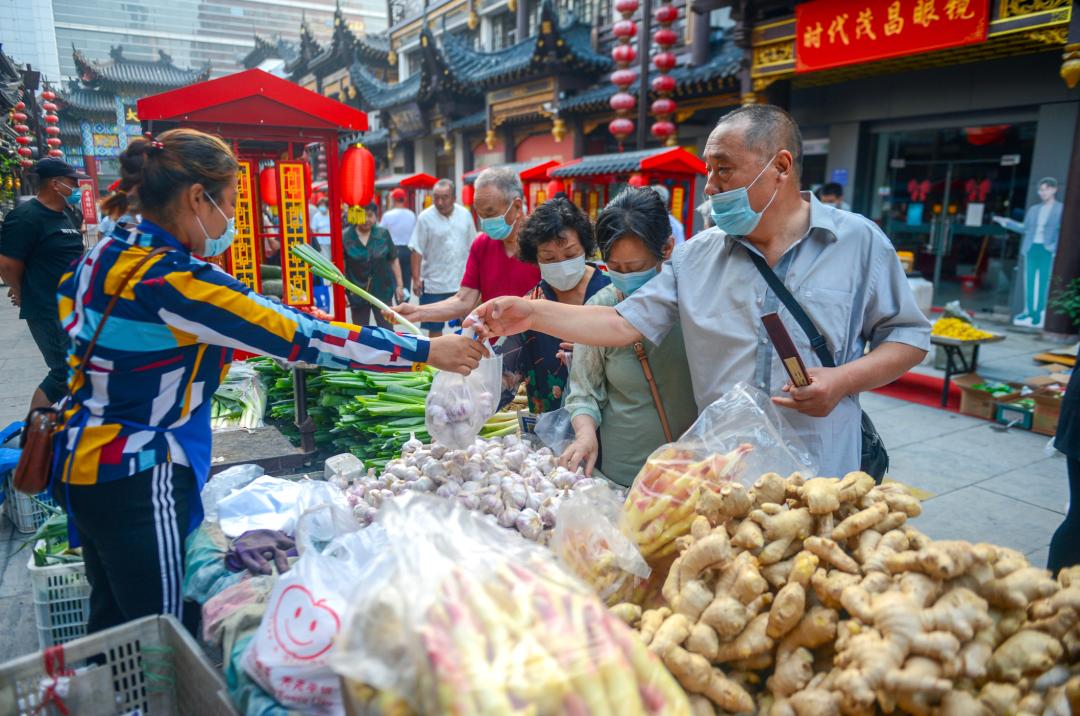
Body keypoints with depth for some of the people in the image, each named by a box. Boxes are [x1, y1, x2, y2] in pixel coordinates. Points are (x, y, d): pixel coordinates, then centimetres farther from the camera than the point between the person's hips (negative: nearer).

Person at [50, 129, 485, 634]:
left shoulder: (105, 252, 2)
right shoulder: (174, 281, -25)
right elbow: (301, 338, -27)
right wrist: (427, 351, -23)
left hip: (80, 456, 9)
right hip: (137, 479, -9)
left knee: (112, 625, 23)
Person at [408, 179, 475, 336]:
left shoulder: (465, 214, 2)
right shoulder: (425, 217, -9)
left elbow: (472, 247, 10)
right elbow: (417, 251, -9)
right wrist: (416, 279, -13)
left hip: (462, 282, 3)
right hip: (434, 284, -3)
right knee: (434, 328, 7)